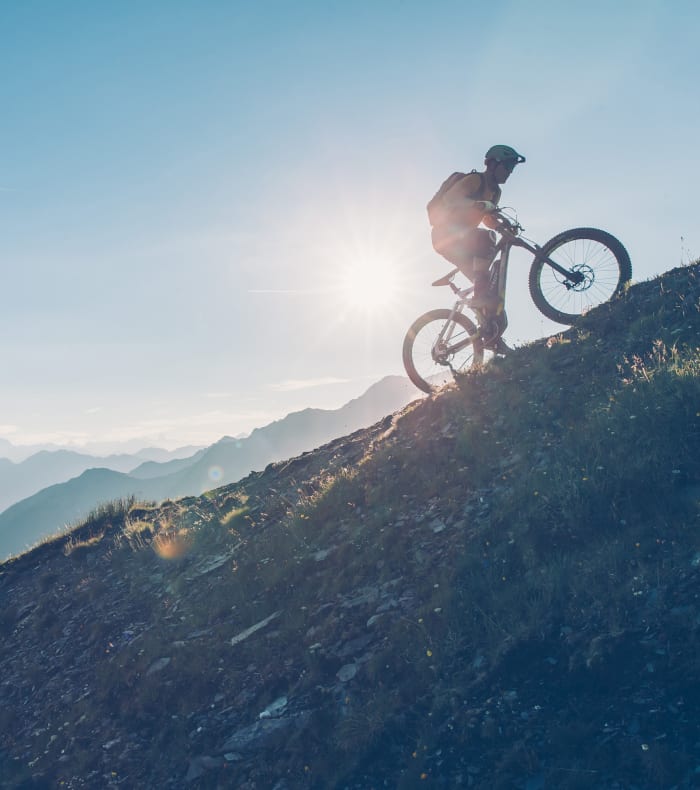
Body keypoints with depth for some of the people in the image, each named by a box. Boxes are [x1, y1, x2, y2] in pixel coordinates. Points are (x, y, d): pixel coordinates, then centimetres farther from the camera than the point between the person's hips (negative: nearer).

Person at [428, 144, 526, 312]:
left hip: (461, 239, 10)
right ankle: (481, 294, -34)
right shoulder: (476, 180, -12)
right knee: (486, 238, -32)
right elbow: (450, 197, -26)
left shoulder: (495, 192, 15)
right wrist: (480, 205, -40)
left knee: (481, 278, 2)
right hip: (446, 234, -10)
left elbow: (488, 219, 21)